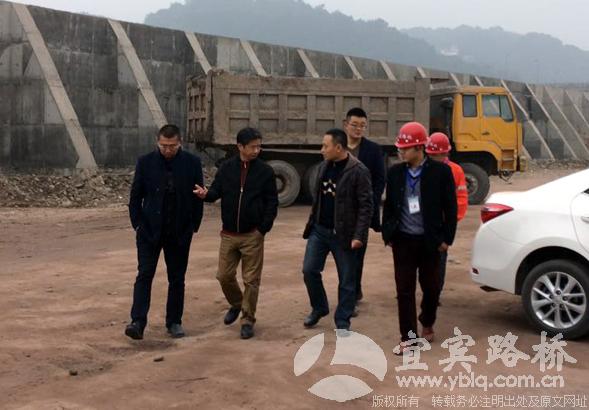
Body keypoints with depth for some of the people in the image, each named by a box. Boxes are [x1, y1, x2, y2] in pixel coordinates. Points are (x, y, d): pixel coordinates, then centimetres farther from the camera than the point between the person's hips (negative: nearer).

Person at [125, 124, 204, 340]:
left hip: (180, 233, 1)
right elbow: (136, 196, 2)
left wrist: (194, 226, 0)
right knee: (144, 275, -7)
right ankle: (137, 322, -8)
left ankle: (174, 322, 20)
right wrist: (137, 224, -3)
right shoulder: (145, 162, -3)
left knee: (177, 279, 8)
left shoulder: (192, 163, -3)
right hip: (150, 231, 0)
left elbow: (198, 197, 2)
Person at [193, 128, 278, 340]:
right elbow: (217, 191, 4)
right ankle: (236, 304, 35)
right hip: (229, 234, 2)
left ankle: (248, 319, 16)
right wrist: (205, 194, -20)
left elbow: (272, 203, -2)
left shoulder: (265, 171, -3)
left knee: (251, 280, 2)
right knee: (224, 276, 7)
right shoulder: (227, 168, 1)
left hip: (252, 235, -2)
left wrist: (263, 229, -10)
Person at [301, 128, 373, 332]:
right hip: (319, 230, 6)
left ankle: (343, 322, 19)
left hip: (343, 234, -6)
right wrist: (312, 222, 15)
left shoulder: (359, 171, -14)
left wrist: (359, 236, -19)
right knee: (309, 270, 6)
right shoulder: (323, 167, 7)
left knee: (346, 280, 5)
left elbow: (366, 206, -15)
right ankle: (319, 308, 29)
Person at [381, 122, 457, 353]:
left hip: (429, 240, -1)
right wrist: (387, 235, 5)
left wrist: (447, 238, -5)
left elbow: (450, 207, -4)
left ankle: (427, 325, 38)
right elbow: (388, 205, 9)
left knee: (430, 286, 13)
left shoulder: (440, 171, -7)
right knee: (404, 290, 0)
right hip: (403, 239, 2)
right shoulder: (395, 173, 2)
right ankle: (408, 337, 7)